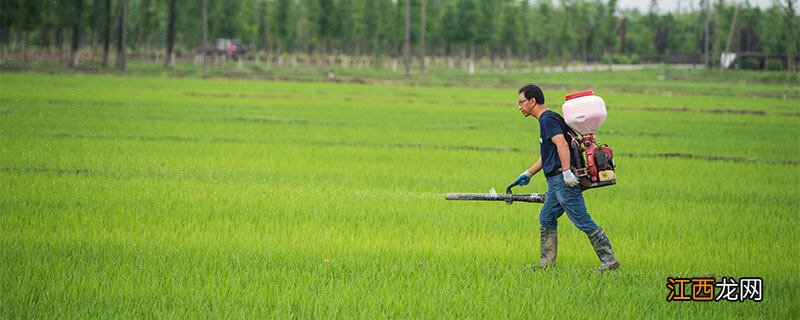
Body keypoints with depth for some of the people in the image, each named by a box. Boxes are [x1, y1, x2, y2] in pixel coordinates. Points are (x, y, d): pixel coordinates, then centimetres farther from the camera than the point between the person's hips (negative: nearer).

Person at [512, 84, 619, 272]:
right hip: (556, 181, 10)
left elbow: (561, 144, -25)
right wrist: (528, 174, 33)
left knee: (583, 222, -9)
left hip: (564, 180, -10)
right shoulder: (546, 119, 21)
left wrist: (566, 171, -33)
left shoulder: (548, 120, -10)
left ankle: (609, 260, -7)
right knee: (546, 218, 13)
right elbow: (547, 156, 30)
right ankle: (547, 262, 18)